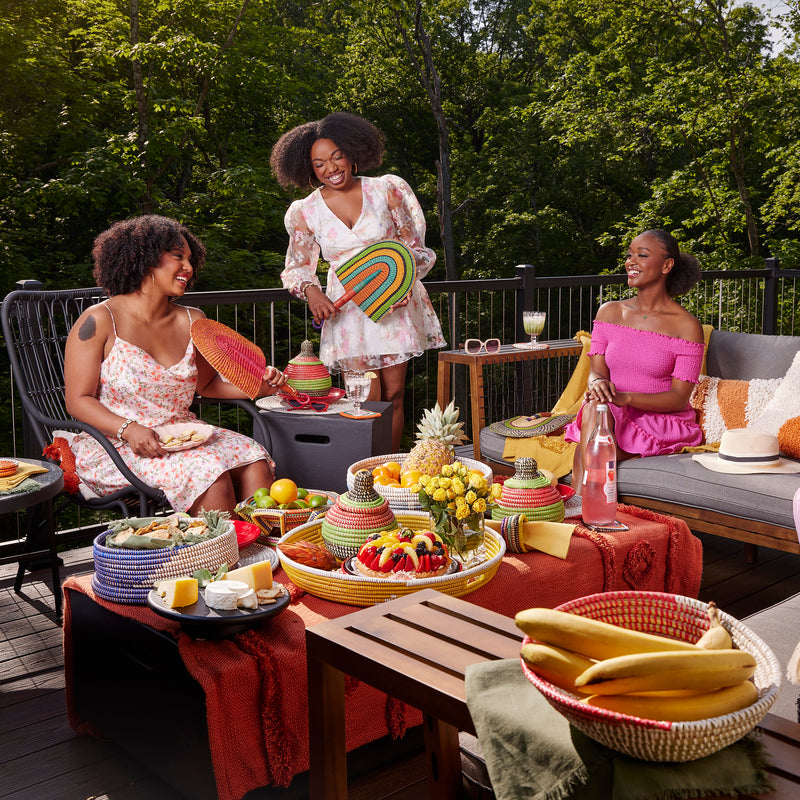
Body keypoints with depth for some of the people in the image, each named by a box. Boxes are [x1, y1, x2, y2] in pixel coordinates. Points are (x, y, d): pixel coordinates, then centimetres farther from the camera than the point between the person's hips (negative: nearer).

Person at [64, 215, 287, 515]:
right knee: (207, 469, -30)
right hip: (114, 446, -5)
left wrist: (257, 386, 4)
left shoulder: (191, 322, 10)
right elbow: (78, 400, -6)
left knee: (254, 459, -21)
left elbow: (207, 383, 22)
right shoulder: (100, 321, -5)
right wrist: (129, 430, -23)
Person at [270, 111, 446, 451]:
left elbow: (413, 246, 7)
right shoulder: (306, 212, 1)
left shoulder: (385, 190, 0)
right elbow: (297, 266, 10)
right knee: (368, 403, -7)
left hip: (394, 304, 1)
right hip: (346, 310, -1)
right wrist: (311, 291, -11)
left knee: (393, 395, 4)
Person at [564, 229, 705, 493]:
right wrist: (597, 382, -23)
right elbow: (597, 369, 4)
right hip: (609, 415, 4)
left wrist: (625, 398, -25)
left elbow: (679, 398, -9)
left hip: (663, 423, -4)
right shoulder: (609, 312, 9)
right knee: (596, 403, -34)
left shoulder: (687, 326, -5)